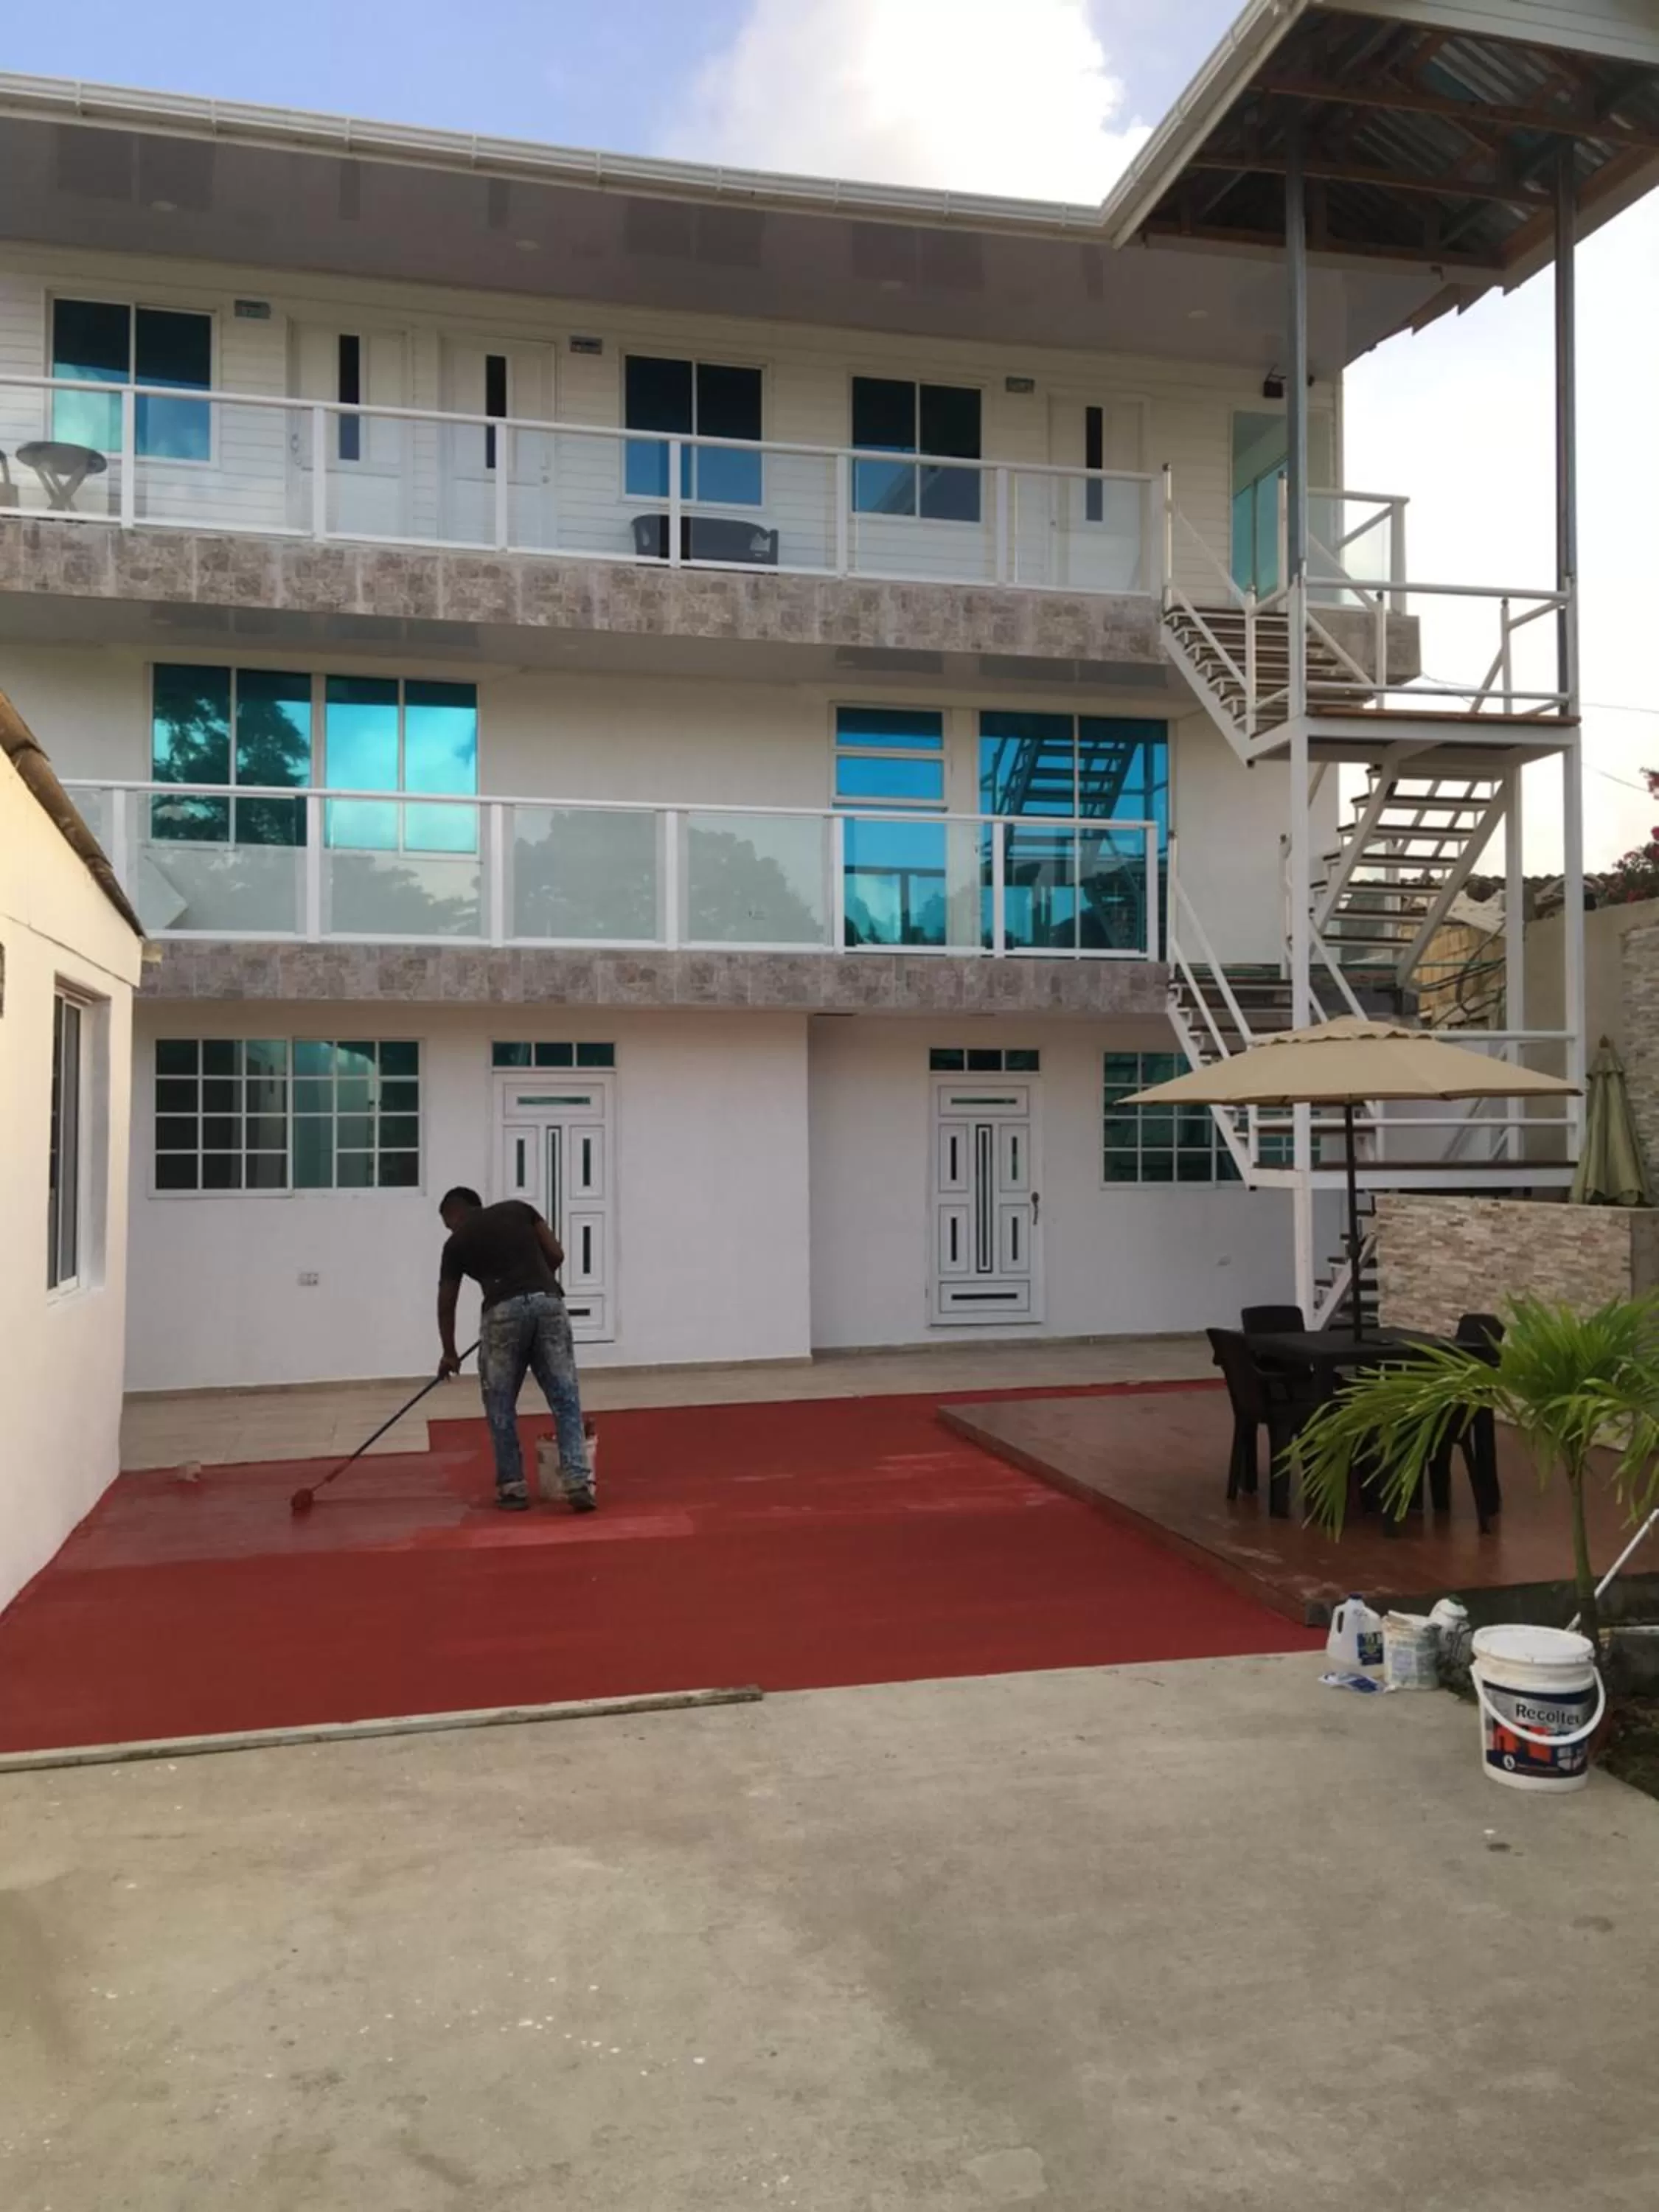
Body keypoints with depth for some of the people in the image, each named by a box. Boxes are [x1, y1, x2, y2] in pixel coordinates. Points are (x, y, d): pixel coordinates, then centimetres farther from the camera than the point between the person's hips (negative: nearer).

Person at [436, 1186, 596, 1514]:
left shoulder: (458, 1241, 16)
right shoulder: (518, 1208, 20)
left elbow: (446, 1304, 23)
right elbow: (556, 1255, 13)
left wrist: (449, 1353, 37)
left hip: (503, 1311, -2)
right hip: (548, 1302, 2)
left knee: (500, 1406, 15)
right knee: (566, 1401, 6)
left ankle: (513, 1488, 18)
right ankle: (579, 1482, -4)